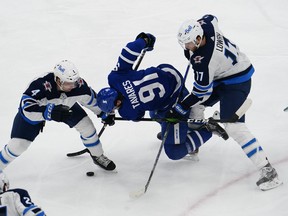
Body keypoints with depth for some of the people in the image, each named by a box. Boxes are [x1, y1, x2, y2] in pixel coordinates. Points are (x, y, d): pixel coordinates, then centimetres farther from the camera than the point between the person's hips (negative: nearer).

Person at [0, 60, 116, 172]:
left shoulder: (78, 84, -29)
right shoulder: (41, 85, -45)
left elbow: (91, 98, -8)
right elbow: (27, 108, -51)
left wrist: (104, 114, 6)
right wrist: (51, 112, -63)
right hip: (34, 112, -4)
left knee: (86, 126, -3)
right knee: (17, 145, -12)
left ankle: (98, 156, 23)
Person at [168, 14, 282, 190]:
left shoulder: (203, 61, -35)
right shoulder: (205, 25, -16)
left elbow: (201, 94, -25)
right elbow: (211, 17, 11)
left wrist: (179, 109, -16)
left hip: (236, 81, -10)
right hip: (219, 75, 10)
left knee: (234, 126, -20)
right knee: (194, 109, 13)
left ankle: (267, 170, -17)